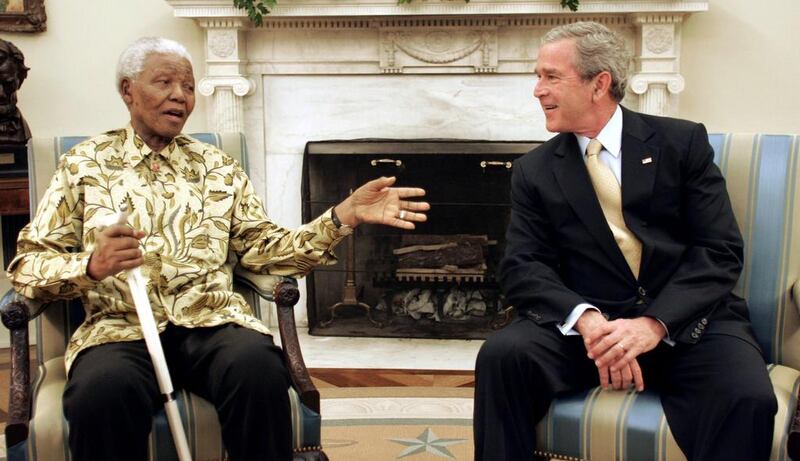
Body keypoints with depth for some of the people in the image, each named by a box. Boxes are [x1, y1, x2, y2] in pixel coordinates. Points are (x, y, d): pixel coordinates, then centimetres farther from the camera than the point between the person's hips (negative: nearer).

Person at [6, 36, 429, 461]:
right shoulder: (84, 163, 12)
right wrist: (91, 265, -15)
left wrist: (344, 216, -1)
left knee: (259, 366, -33)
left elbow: (263, 248, 12)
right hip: (119, 327, -2)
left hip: (211, 319, 2)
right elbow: (28, 263, 8)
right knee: (103, 390, -37)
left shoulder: (217, 166, 19)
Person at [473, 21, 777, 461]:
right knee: (501, 354, -26)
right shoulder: (534, 170, 10)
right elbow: (523, 267, 0)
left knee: (747, 399, -30)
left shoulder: (683, 142, 5)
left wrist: (655, 323, -18)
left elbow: (721, 250, -2)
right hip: (587, 323, 1)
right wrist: (586, 319, -20)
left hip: (686, 321, -1)